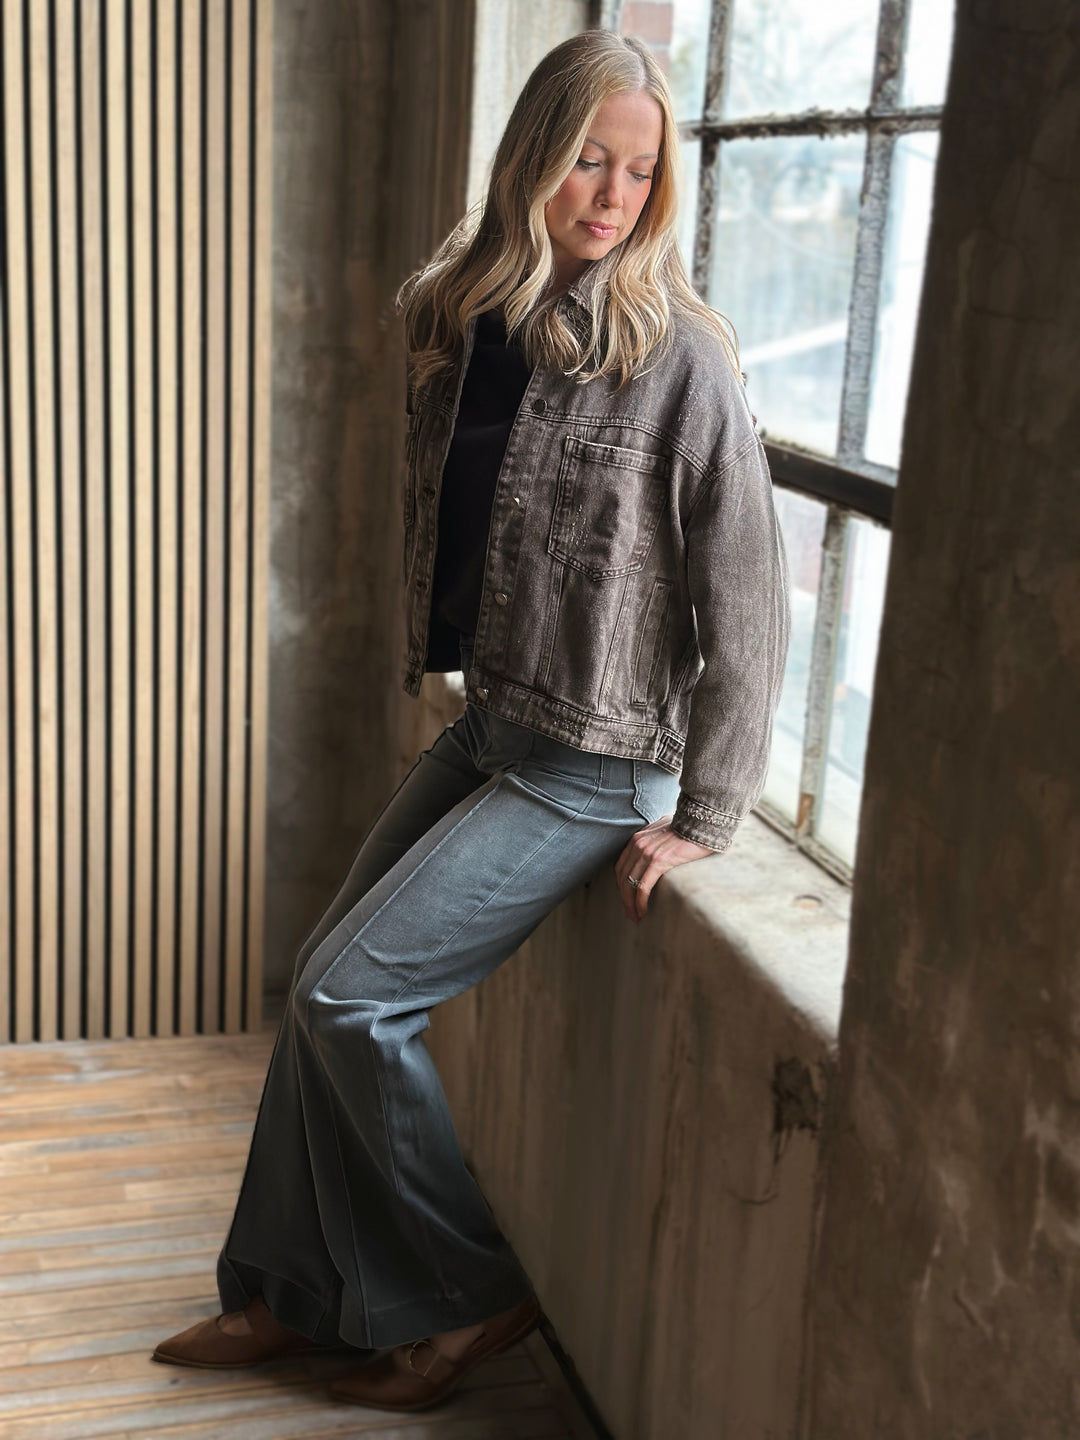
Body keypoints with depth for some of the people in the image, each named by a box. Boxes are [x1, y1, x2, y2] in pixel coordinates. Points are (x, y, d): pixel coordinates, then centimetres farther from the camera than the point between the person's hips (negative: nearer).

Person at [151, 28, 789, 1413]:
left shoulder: (679, 358, -16)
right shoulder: (458, 320, 3)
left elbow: (747, 601, -14)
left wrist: (706, 815, -13)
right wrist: (448, 683, 14)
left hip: (594, 765, -7)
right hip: (486, 728, 7)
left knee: (350, 995, -8)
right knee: (325, 984, 7)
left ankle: (471, 1297, 12)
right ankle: (284, 1293, 25)